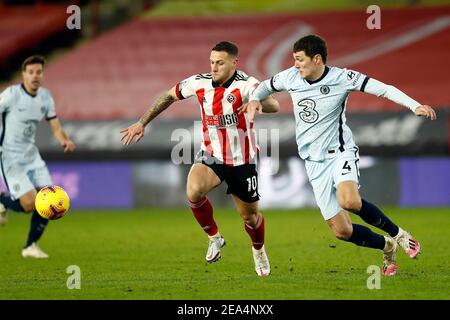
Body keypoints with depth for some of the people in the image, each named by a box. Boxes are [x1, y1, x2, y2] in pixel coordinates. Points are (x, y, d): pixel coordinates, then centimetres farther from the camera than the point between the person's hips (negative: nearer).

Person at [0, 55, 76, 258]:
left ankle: (31, 246, 14)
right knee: (30, 204, -16)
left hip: (31, 155, 6)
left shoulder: (45, 96, 4)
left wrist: (65, 141, -14)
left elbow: (56, 127, 8)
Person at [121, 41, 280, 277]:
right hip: (211, 156, 2)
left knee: (250, 215, 11)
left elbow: (274, 106, -35)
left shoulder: (245, 84, -20)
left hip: (241, 162, -2)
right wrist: (141, 123, 8)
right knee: (194, 191, -29)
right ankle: (214, 237, -2)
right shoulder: (199, 83, -7)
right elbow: (169, 96, 10)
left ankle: (258, 250, 47)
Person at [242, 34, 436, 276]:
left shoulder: (342, 78, -12)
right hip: (315, 162, 4)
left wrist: (415, 106, -29)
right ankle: (387, 247, 25)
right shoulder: (291, 77, 1)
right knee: (341, 231, -2)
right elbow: (266, 86, 20)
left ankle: (398, 234, -13)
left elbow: (384, 89, -16)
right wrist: (254, 99, -2)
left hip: (340, 152, -4)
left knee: (348, 201, -36)